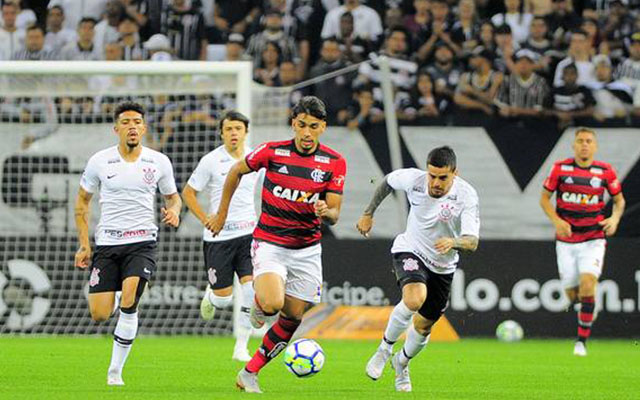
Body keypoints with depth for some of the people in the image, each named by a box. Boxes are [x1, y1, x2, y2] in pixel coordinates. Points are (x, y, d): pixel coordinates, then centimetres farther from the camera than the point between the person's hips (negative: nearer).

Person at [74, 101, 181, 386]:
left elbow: (173, 196, 17)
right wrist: (84, 244, 6)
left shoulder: (159, 162, 2)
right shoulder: (100, 162, -1)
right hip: (106, 244, 1)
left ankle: (116, 370, -11)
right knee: (99, 316, -7)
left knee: (129, 301, -24)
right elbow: (82, 200, 11)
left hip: (142, 242, -1)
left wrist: (174, 211, -7)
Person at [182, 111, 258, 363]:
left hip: (248, 233, 2)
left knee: (252, 290, -13)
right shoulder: (211, 161, -6)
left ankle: (241, 347, -2)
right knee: (223, 298, 1)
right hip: (218, 236, -2)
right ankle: (210, 296, 40)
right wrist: (205, 219, -8)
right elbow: (188, 193, 3)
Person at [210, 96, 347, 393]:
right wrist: (222, 213, 12)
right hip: (269, 243, -3)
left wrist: (326, 212, -28)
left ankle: (250, 372, 20)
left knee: (292, 318, 4)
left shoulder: (334, 162, -5)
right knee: (273, 304, -27)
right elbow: (236, 171, 9)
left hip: (307, 249, 3)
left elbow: (334, 215, -4)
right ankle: (259, 302, 11)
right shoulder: (273, 152, -9)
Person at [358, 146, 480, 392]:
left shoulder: (467, 196, -25)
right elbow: (388, 181, 4)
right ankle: (384, 349, -9)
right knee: (415, 299, -32)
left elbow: (472, 241, -33)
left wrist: (453, 242, -54)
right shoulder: (413, 179, -20)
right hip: (409, 251, -1)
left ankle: (402, 363, 44)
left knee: (424, 326, 11)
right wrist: (368, 214, 8)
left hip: (443, 266, 1)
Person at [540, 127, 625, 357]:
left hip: (593, 239, -1)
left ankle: (582, 341, -13)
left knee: (587, 284, -21)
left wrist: (614, 218, -8)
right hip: (566, 240, 1)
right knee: (571, 294, 3)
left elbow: (619, 199, 12)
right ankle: (586, 304, 41)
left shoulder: (605, 172, -2)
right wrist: (556, 221, -12)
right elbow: (544, 197, 4)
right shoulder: (560, 168, -3)